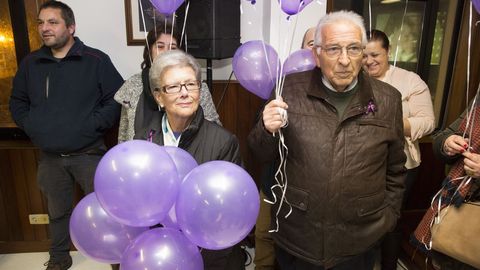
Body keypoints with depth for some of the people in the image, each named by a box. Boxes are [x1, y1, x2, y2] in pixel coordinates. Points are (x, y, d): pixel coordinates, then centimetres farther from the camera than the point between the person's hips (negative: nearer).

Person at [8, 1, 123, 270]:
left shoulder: (96, 60, -7)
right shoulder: (31, 63, 7)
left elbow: (118, 98, -9)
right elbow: (17, 101, 17)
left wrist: (92, 125, -15)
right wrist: (31, 126, 2)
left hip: (88, 154, -4)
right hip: (49, 156, 4)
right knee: (58, 210, 19)